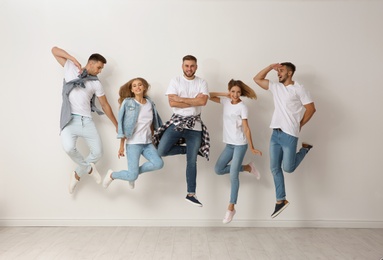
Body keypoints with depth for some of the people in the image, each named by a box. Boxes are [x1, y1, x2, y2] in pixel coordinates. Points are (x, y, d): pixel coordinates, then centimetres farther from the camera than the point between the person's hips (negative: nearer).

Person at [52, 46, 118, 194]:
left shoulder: (96, 83, 13)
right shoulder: (70, 68, 10)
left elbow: (105, 105, 15)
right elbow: (54, 50, 12)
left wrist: (117, 125, 14)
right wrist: (74, 60, 4)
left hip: (86, 120, 3)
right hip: (69, 119, -3)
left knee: (97, 152, -2)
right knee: (69, 147, -28)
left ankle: (77, 174, 23)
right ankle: (88, 169, 0)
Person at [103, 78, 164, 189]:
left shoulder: (150, 103, 9)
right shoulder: (128, 103, -3)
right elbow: (122, 126, -4)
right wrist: (121, 146, -5)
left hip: (147, 143, 5)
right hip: (133, 143, -4)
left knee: (158, 164, -20)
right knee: (132, 176, -10)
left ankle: (134, 172, 5)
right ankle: (112, 175, 21)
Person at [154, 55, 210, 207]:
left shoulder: (202, 83, 4)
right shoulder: (175, 81, 1)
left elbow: (203, 101, -14)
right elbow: (172, 103, -11)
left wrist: (181, 99, -14)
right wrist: (194, 101, -12)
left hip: (194, 125, 0)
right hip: (177, 122, 0)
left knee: (192, 162, 3)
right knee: (161, 151, -11)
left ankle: (191, 194, 13)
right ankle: (186, 148, 14)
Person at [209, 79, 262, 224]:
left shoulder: (242, 107, -10)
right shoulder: (226, 102, 7)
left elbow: (246, 128, -13)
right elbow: (210, 96, 12)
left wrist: (252, 147, -16)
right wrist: (225, 94, 2)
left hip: (240, 144, -7)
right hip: (229, 144, 7)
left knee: (233, 175, -8)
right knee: (218, 169, 4)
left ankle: (231, 208, 4)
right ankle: (247, 168, 18)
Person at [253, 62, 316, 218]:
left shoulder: (298, 89, -6)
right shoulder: (276, 87, 11)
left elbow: (311, 109, -6)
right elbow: (257, 79, 14)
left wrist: (299, 125, -1)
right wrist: (270, 67, 7)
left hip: (289, 134, -6)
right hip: (275, 133, 6)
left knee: (288, 168, -2)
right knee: (275, 168, 6)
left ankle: (305, 149, 24)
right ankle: (281, 200, 17)